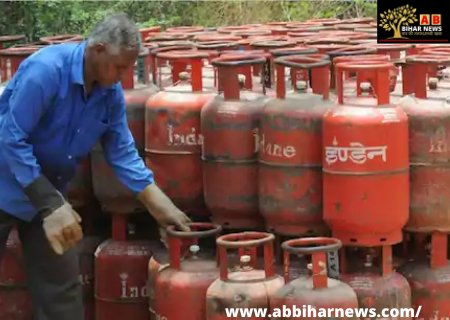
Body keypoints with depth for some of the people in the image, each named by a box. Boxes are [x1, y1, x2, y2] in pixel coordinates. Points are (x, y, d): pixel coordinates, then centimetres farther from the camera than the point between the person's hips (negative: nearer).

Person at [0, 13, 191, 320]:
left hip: (49, 193, 6)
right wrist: (50, 205, -29)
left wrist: (159, 205, -4)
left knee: (61, 285, 7)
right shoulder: (46, 69, -27)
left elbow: (123, 153, 4)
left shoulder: (112, 93, -6)